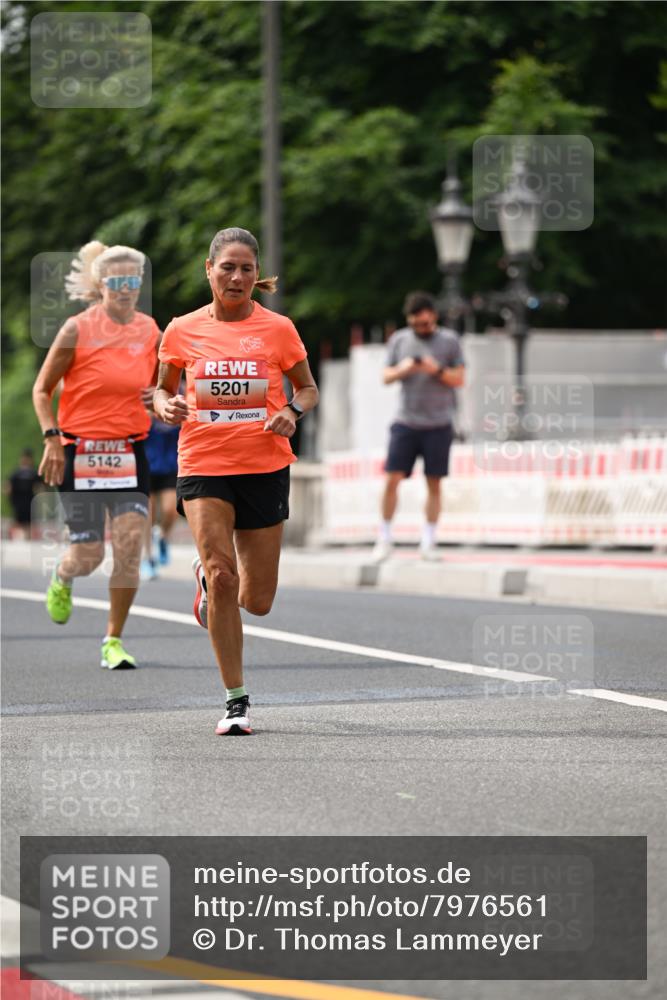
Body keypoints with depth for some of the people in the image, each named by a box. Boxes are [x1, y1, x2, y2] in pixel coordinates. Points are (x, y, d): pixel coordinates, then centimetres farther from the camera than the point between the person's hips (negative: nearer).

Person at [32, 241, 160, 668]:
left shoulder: (151, 332, 5)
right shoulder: (78, 330, -5)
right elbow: (42, 390, 2)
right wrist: (52, 438, -10)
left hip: (130, 454, 3)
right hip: (81, 453, -2)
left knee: (130, 548, -9)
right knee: (88, 556, -2)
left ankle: (114, 640, 5)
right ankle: (62, 578, 37)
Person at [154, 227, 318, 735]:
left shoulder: (277, 328, 0)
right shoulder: (182, 331, 2)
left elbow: (307, 388, 11)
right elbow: (163, 389, 15)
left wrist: (292, 412, -10)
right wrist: (167, 407, -9)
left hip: (265, 468, 1)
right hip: (203, 465, -1)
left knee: (257, 601, 4)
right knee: (221, 575, -18)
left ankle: (207, 576, 41)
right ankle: (236, 700, -7)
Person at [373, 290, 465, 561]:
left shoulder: (449, 341, 4)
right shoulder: (398, 340, 8)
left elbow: (459, 379, 2)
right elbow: (386, 377, 10)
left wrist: (438, 370, -16)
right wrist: (402, 370, -11)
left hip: (438, 424, -1)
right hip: (405, 422, 1)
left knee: (433, 484, 2)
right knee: (391, 479, -7)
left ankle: (428, 542, 7)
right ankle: (384, 539, 3)